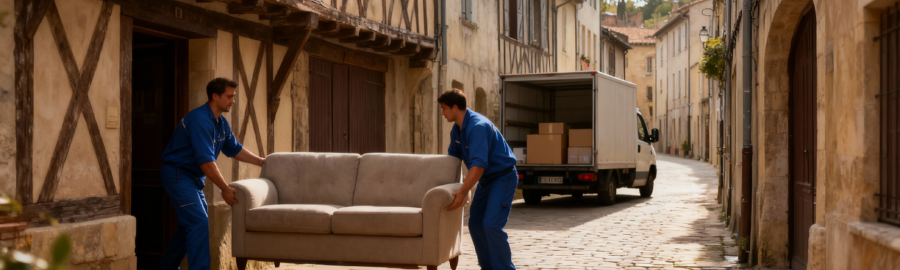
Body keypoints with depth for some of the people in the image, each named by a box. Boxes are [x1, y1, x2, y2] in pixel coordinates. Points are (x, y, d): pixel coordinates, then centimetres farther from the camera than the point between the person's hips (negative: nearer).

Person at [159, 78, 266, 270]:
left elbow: (235, 149, 21)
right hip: (177, 173, -10)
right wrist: (225, 189, -29)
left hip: (193, 177, 10)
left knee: (190, 224, 16)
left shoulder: (222, 123, 7)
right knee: (199, 222, -17)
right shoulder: (200, 120, -24)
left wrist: (262, 162, 16)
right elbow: (205, 161, -29)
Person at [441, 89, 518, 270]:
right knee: (475, 224, 8)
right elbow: (452, 157, 18)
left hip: (503, 177, -10)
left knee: (491, 224, -19)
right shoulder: (457, 129, 4)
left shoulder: (477, 126, -26)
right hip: (486, 180, 10)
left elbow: (478, 165, -33)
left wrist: (462, 193, -34)